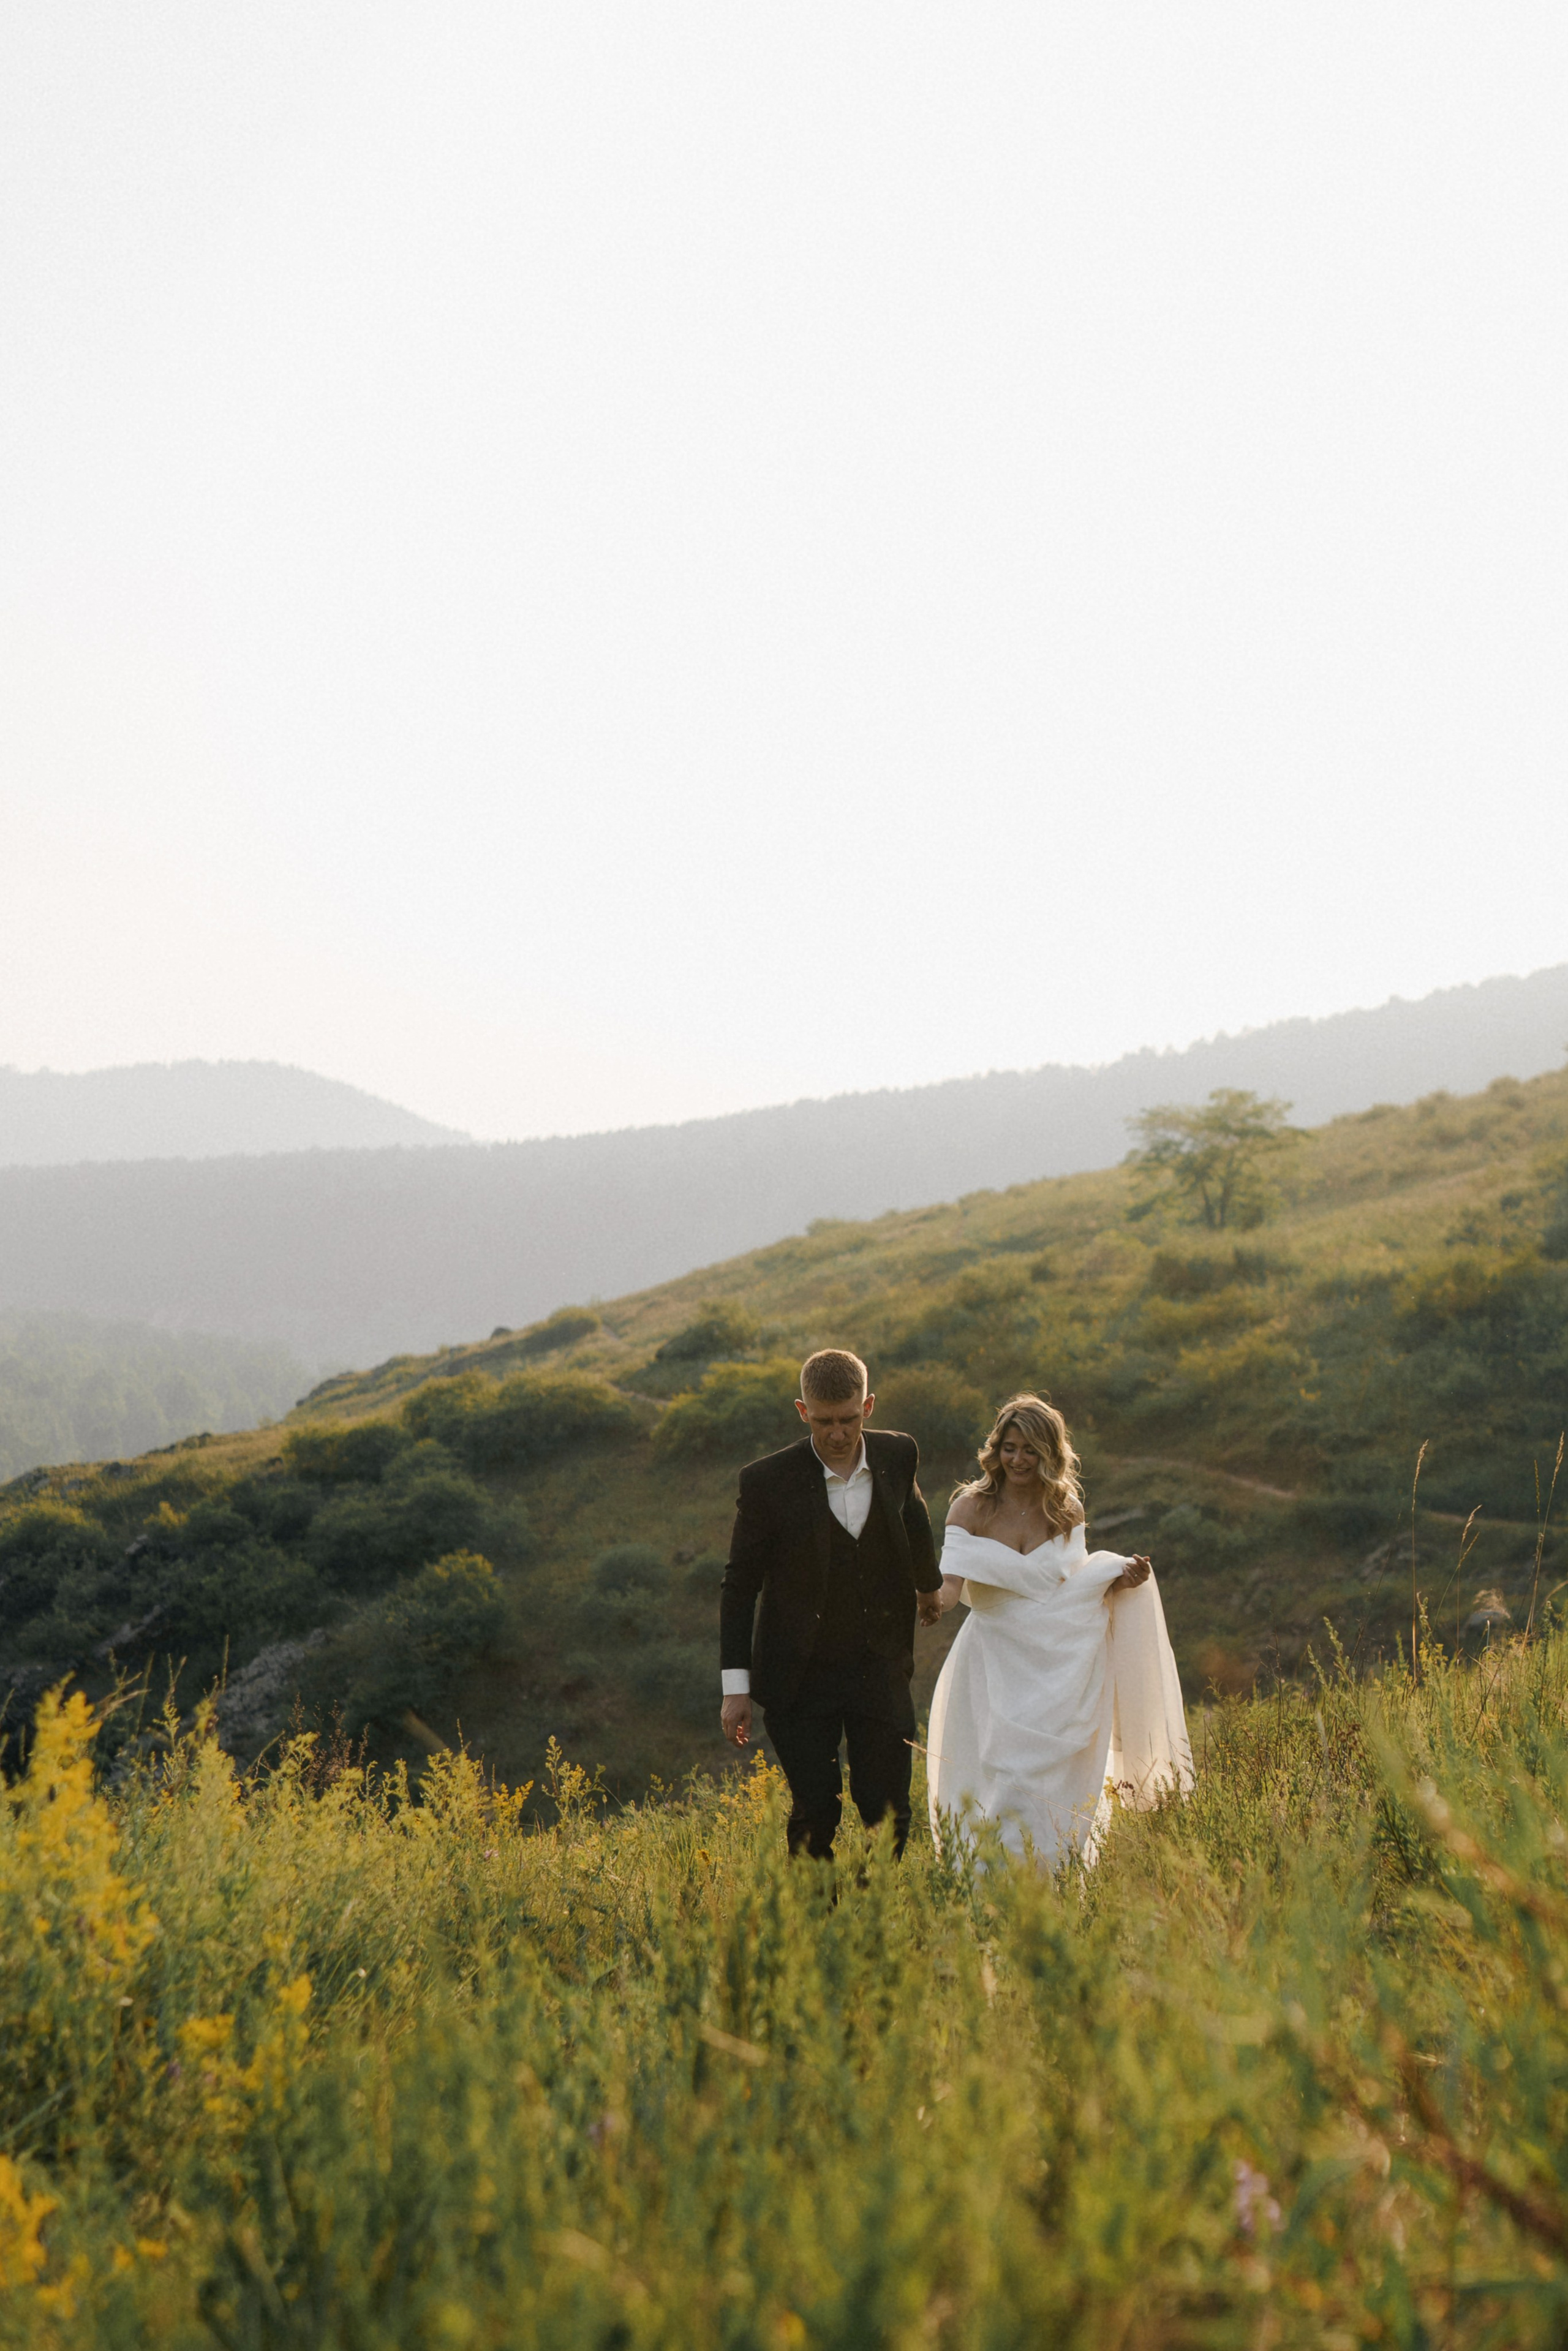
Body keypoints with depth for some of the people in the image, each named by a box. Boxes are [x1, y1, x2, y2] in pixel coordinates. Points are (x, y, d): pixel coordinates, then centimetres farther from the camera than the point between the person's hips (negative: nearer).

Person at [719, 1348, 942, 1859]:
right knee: (814, 1815, -2)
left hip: (880, 1670, 3)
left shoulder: (897, 1456, -4)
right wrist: (736, 1685, -8)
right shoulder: (769, 1481, -15)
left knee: (888, 1815, 0)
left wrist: (928, 1583, 37)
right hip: (800, 1679, -3)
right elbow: (739, 1586, -6)